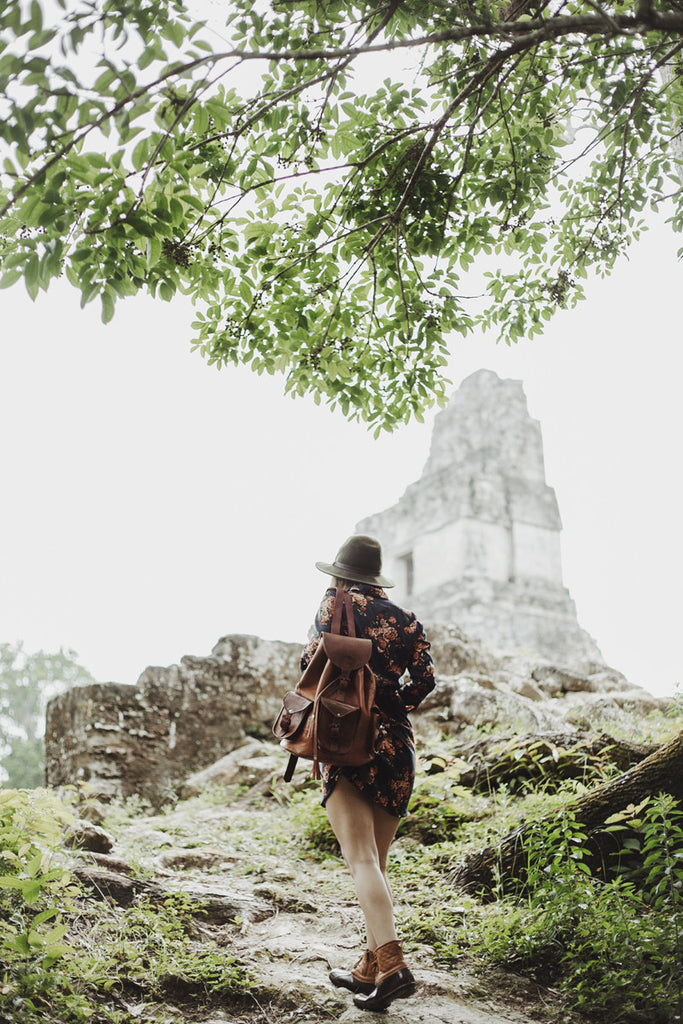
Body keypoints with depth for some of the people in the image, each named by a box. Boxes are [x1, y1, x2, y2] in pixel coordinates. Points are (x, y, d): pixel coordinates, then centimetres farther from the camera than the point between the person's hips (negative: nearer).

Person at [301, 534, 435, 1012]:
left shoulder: (336, 603, 3)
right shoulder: (405, 620, 11)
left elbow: (312, 665, 4)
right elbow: (425, 678, 1)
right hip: (397, 745, 5)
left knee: (362, 860, -12)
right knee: (377, 862, 14)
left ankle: (392, 964, -27)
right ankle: (370, 967, 18)